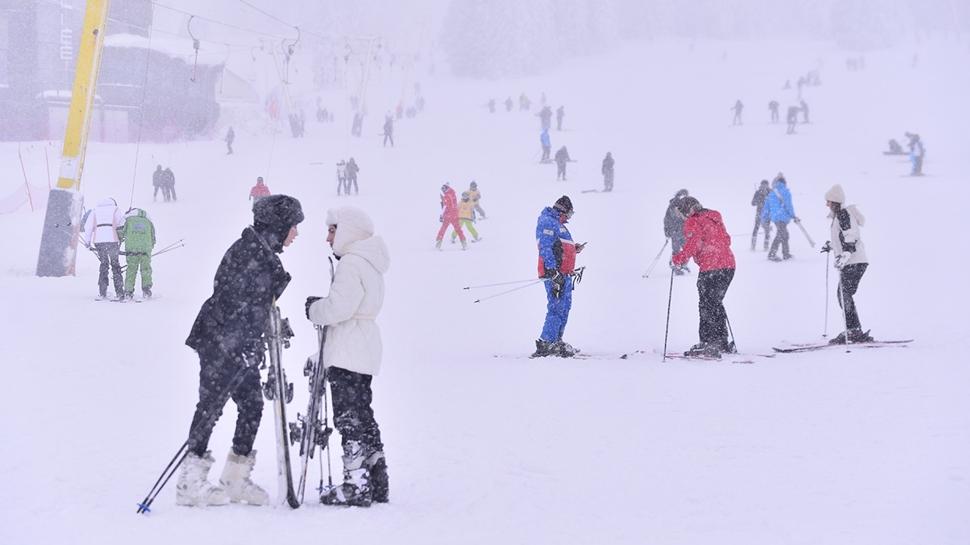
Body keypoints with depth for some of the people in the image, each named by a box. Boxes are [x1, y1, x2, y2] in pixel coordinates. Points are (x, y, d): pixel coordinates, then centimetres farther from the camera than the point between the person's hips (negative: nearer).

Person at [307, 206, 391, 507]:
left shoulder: (351, 263, -15)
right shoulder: (370, 262, 17)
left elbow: (339, 307, -21)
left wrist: (314, 309, -4)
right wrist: (322, 306, 11)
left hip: (347, 353, -10)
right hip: (364, 350, 10)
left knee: (349, 418, -7)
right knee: (362, 415, 15)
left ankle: (357, 485, -7)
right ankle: (376, 483, 19)